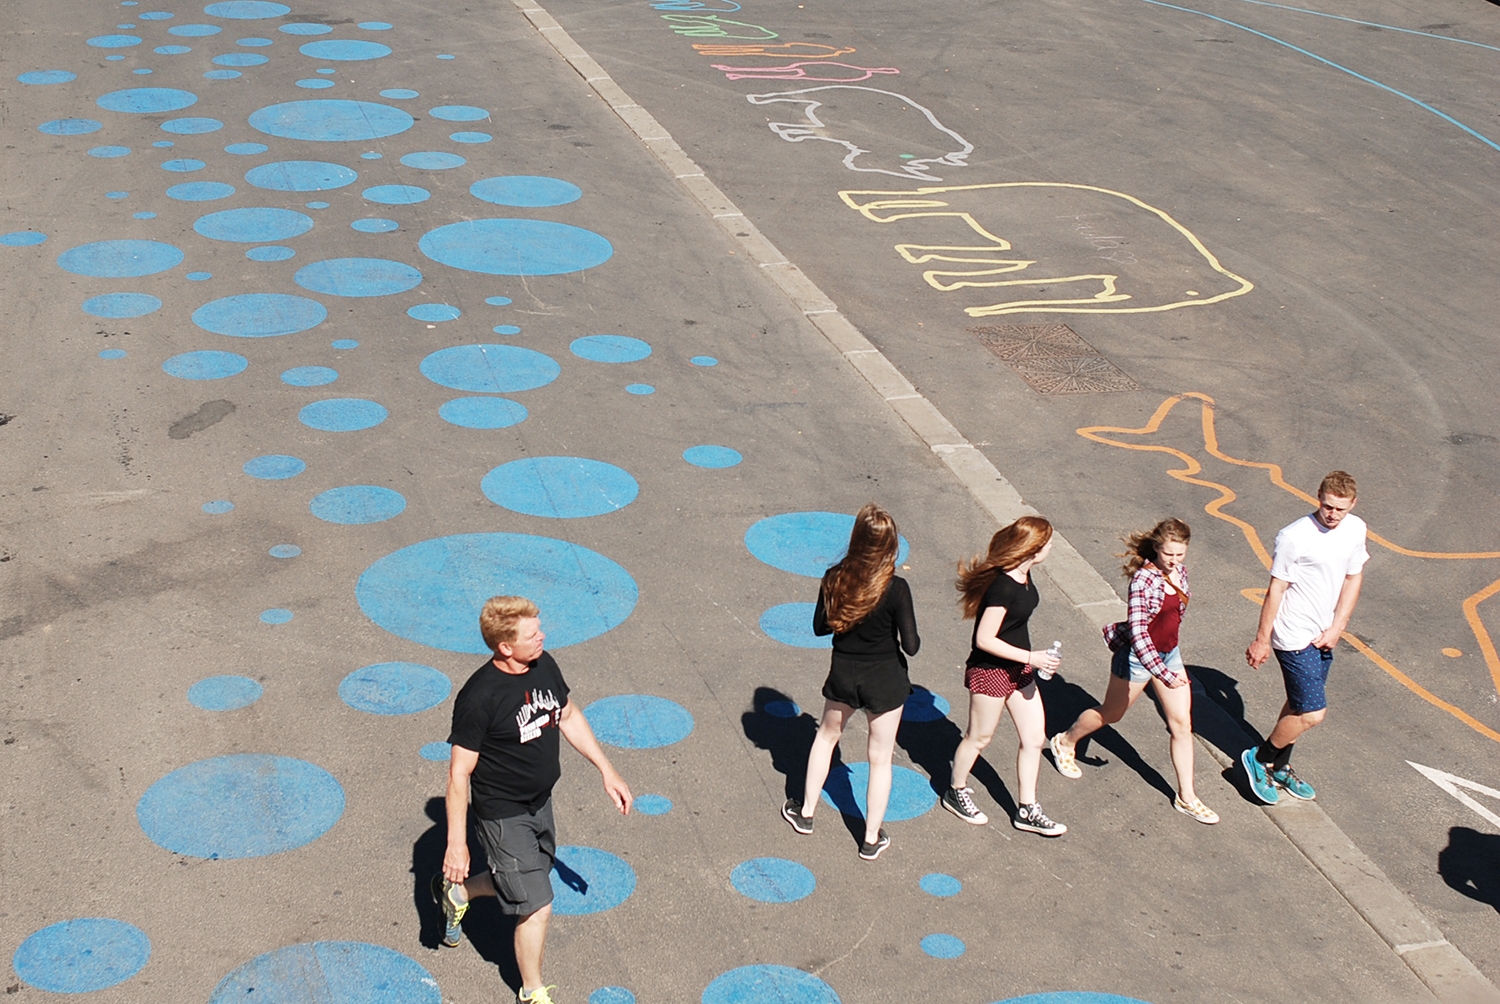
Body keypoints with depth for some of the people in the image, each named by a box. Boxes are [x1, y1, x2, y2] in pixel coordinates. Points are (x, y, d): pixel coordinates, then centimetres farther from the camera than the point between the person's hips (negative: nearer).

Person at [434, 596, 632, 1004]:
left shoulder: (544, 666, -7)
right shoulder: (479, 698, -27)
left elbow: (569, 716, 11)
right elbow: (459, 773, -21)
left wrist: (607, 771, 11)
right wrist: (456, 843, -19)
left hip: (540, 801, 8)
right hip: (502, 814, -7)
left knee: (525, 880, 25)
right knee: (537, 906, -2)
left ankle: (457, 891, 52)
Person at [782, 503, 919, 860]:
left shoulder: (834, 578, -14)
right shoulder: (896, 588, -23)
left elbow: (820, 626, -2)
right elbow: (910, 645, -18)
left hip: (843, 674, 3)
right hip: (884, 679, -3)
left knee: (826, 737, 28)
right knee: (880, 758, 14)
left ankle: (805, 812, 42)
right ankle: (871, 840, 25)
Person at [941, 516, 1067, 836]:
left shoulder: (1023, 575, -2)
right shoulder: (1002, 587, -30)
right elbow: (984, 639, -27)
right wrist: (1030, 658, -25)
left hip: (1018, 669, 9)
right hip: (990, 672, -9)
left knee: (1035, 738, 12)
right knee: (979, 737, 13)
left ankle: (1027, 810, 25)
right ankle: (956, 792, 37)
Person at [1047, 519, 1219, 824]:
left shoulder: (1180, 571, -4)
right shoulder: (1144, 579, -28)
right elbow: (1137, 632, -34)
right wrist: (1163, 673, -40)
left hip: (1169, 654, 6)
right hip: (1137, 657, -6)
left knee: (1182, 724, 5)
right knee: (1111, 714, 15)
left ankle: (1186, 798, 15)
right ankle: (1065, 742, 43)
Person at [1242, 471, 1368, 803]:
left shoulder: (1355, 529, -1)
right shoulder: (1295, 537, -21)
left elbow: (1353, 579, 9)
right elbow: (1275, 590, -15)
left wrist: (1336, 629, 0)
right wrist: (1261, 640, -10)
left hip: (1323, 636, 7)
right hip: (1294, 637, -7)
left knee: (1299, 704, 19)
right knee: (1312, 712, -7)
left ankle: (1279, 767, 37)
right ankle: (1258, 759, 13)